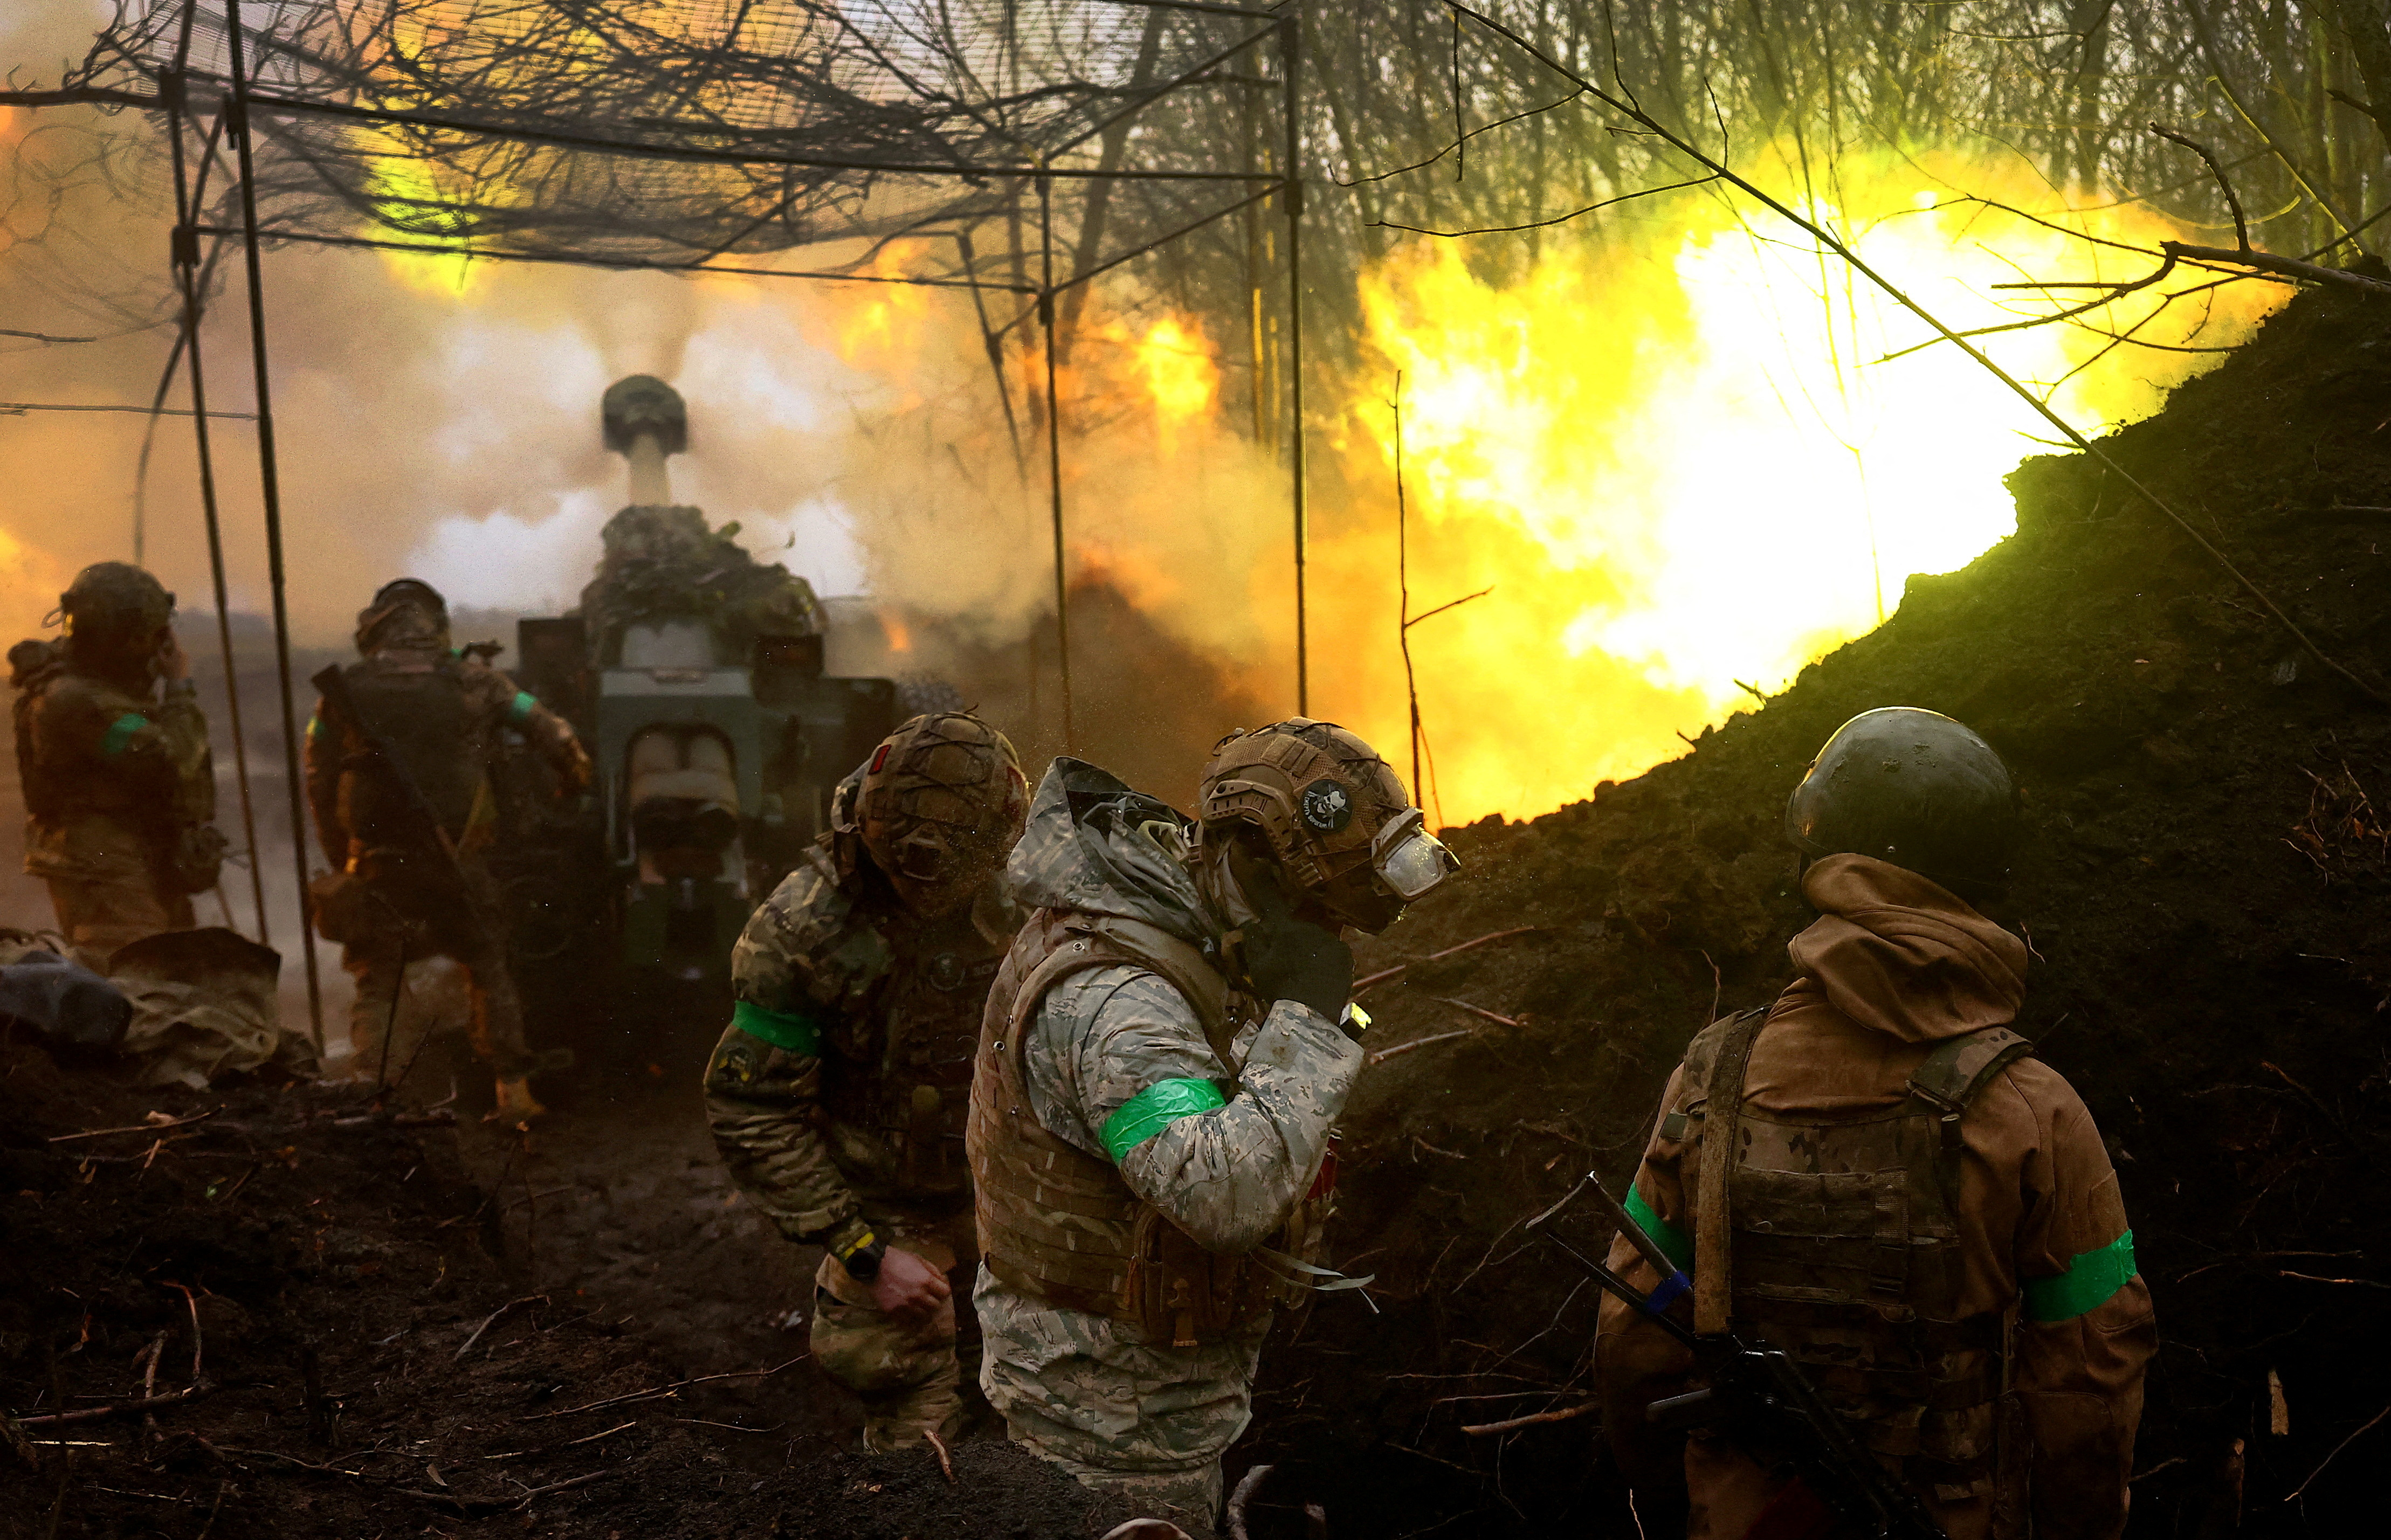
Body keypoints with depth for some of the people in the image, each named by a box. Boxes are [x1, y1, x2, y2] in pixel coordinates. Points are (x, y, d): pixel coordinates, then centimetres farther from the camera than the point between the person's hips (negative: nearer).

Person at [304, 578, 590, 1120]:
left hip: (377, 865, 0)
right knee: (489, 971, 16)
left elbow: (318, 786, 2)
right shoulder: (472, 680, 0)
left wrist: (342, 861, 13)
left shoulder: (343, 691, 1)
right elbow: (554, 736, 2)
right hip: (458, 863, 0)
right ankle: (513, 1092, 16)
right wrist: (574, 787, 21)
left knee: (375, 985, 13)